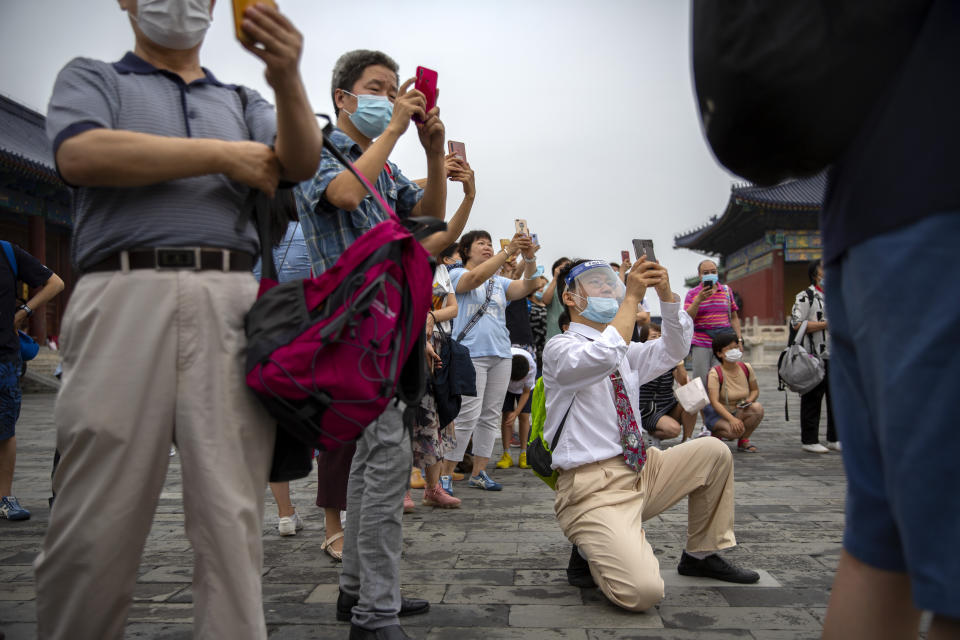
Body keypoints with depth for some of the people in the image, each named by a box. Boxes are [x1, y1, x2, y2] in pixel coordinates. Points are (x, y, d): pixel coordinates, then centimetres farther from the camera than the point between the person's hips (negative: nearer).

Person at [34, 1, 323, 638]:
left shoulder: (243, 101, 25)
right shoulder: (91, 78, 19)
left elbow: (300, 163, 5)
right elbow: (81, 155, -4)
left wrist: (287, 79, -15)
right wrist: (222, 155, -1)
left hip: (231, 304, 2)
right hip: (126, 295, -1)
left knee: (233, 517, -3)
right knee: (98, 520, 1)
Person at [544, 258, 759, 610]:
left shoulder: (625, 352, 17)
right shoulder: (560, 347, -8)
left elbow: (673, 350, 4)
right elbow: (601, 357, -29)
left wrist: (666, 295, -9)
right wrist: (632, 297, -25)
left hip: (641, 469, 8)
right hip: (592, 488, -8)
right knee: (642, 592, -26)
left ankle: (701, 555, 19)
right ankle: (591, 551, 8)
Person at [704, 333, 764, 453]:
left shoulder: (747, 368, -4)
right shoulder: (715, 373, -19)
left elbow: (755, 389, 12)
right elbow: (714, 402, -26)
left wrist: (750, 399, -12)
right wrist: (732, 419, -38)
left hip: (739, 411, 5)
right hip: (717, 414, -5)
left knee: (758, 408, -26)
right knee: (736, 430, -34)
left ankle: (743, 441, -3)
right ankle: (715, 434, 3)